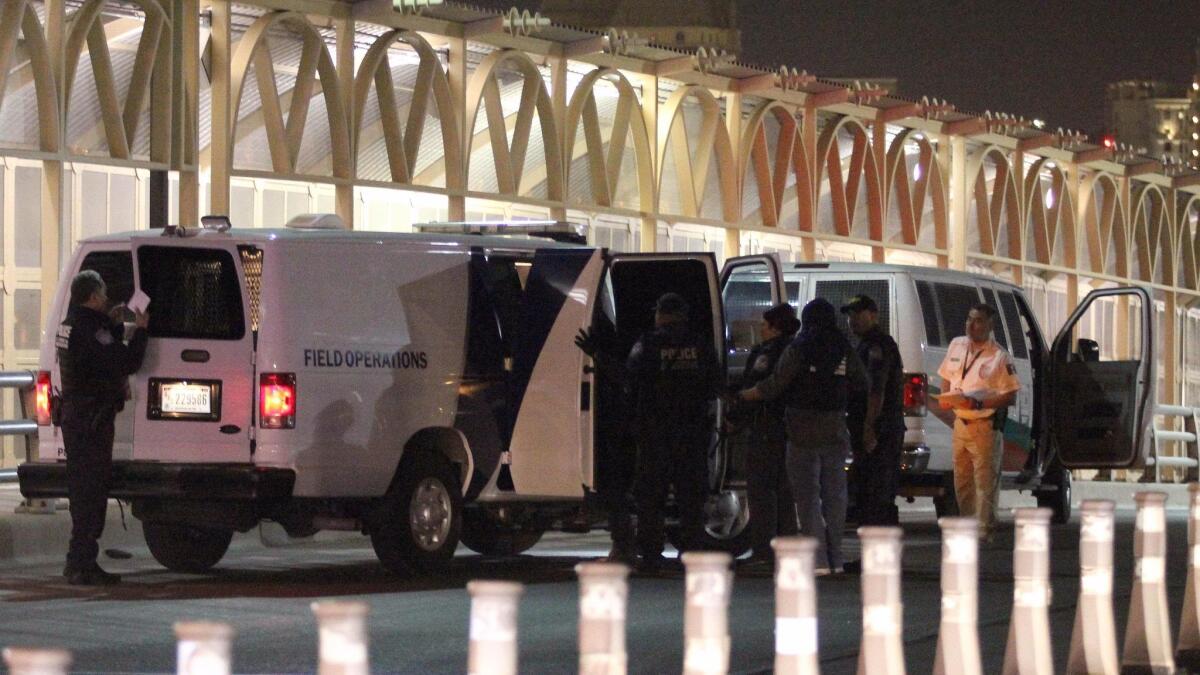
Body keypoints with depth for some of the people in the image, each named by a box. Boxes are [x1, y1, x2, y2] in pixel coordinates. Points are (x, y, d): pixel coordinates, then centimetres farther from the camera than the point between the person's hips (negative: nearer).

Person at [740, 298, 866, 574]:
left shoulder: (798, 349, -9)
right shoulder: (845, 350, 3)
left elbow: (774, 386, -11)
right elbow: (861, 384, 10)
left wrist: (742, 396, 2)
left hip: (804, 433, -4)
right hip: (836, 432, 4)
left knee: (808, 495, -1)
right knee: (834, 494, 12)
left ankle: (819, 559, -7)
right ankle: (835, 558, 14)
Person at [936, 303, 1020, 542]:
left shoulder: (999, 357, -10)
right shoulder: (957, 345, 10)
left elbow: (1010, 396, -12)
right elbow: (947, 377, 22)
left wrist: (979, 404, -23)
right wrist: (945, 397, 1)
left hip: (985, 425, -7)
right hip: (960, 422, 7)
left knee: (985, 482, -6)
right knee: (961, 481, 13)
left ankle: (984, 530, -4)